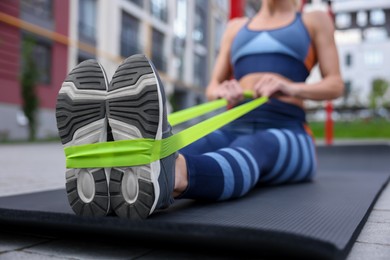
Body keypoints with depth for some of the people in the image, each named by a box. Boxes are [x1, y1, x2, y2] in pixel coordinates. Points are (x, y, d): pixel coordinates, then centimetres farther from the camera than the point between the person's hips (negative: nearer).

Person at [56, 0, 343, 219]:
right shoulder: (236, 27, 23)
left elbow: (335, 84, 7)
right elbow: (212, 89, 19)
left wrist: (289, 88, -14)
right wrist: (224, 91, -7)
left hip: (287, 138, -2)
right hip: (234, 130, 3)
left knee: (249, 154, -39)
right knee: (185, 152, -33)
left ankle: (158, 179, -72)